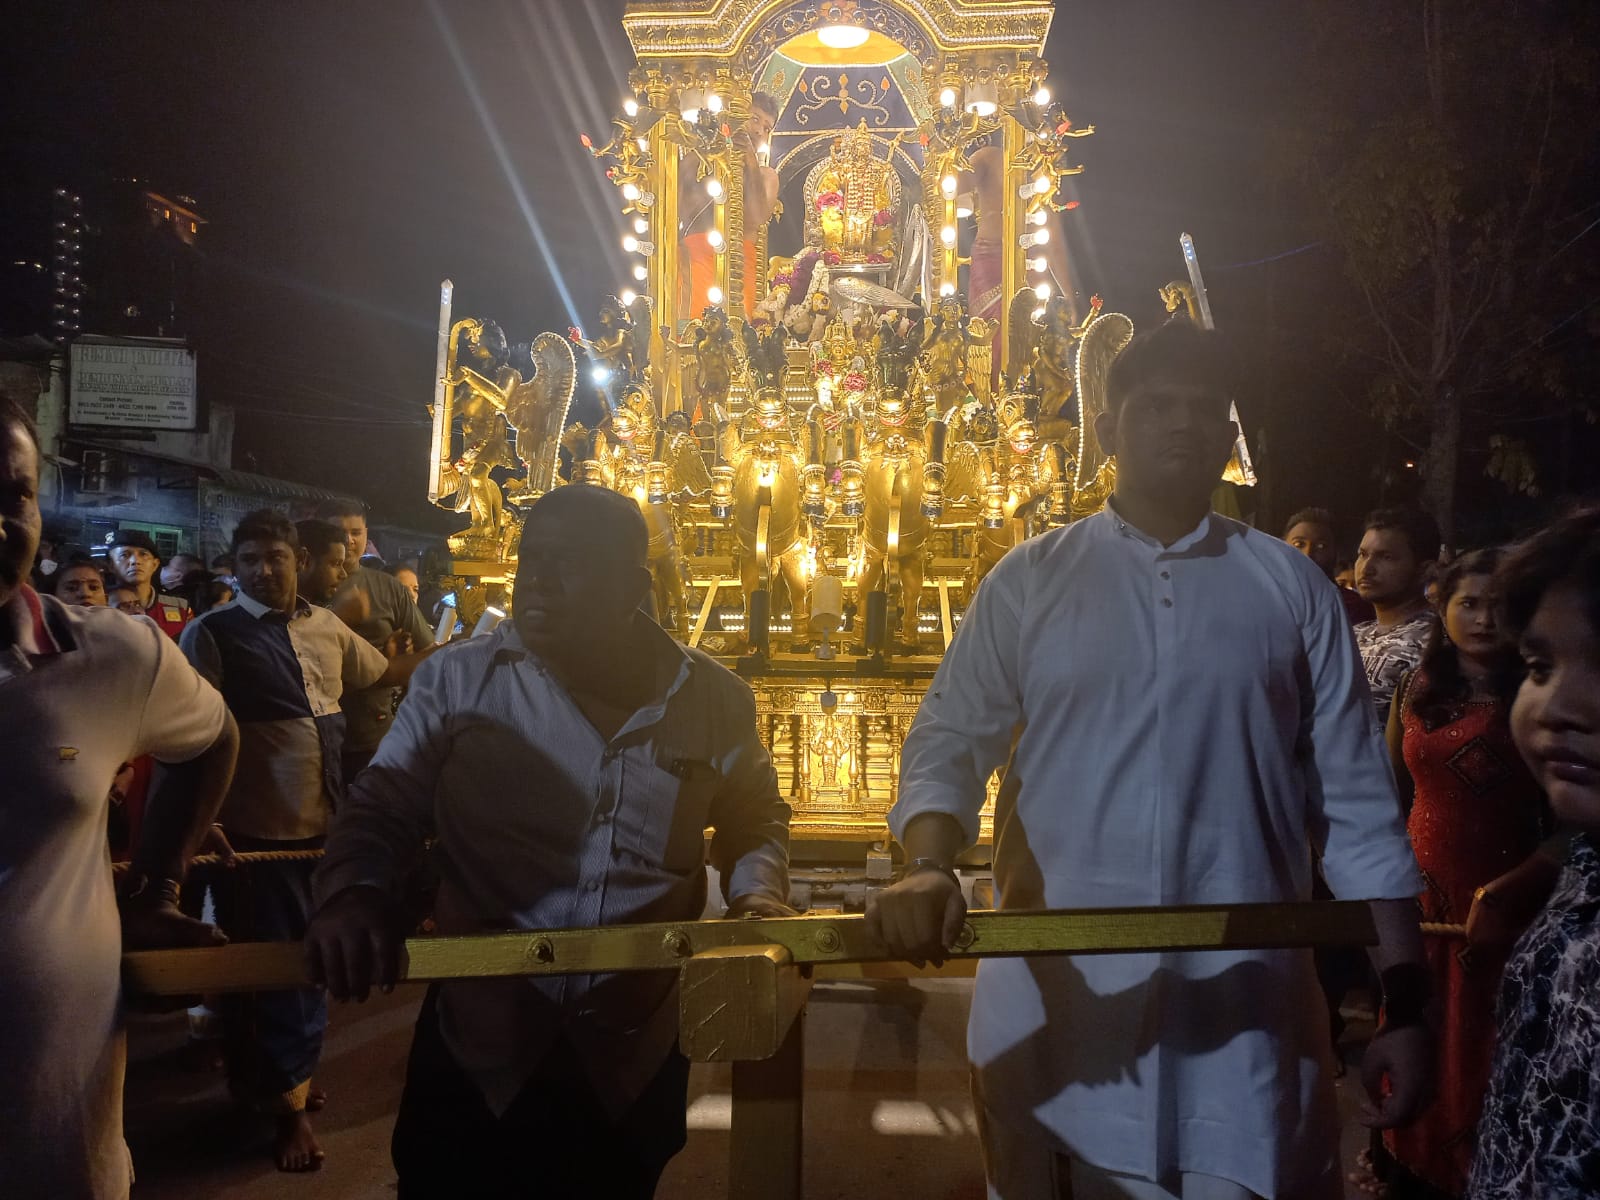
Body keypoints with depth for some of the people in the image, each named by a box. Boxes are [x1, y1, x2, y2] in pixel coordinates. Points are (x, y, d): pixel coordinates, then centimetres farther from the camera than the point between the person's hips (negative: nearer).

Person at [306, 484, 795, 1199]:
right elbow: (383, 808, -4)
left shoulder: (712, 700, -3)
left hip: (632, 1056, 1)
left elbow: (754, 820, 12)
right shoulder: (457, 680, -7)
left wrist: (757, 892, -6)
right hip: (476, 1044, -1)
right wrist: (355, 893, -24)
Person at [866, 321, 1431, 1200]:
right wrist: (928, 868, -20)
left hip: (1245, 1005, 0)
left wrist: (1403, 1003, 3)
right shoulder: (1029, 580, 4)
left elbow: (1356, 806, 6)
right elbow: (948, 742, 0)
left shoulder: (1292, 590, 5)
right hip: (1054, 1001, 0)